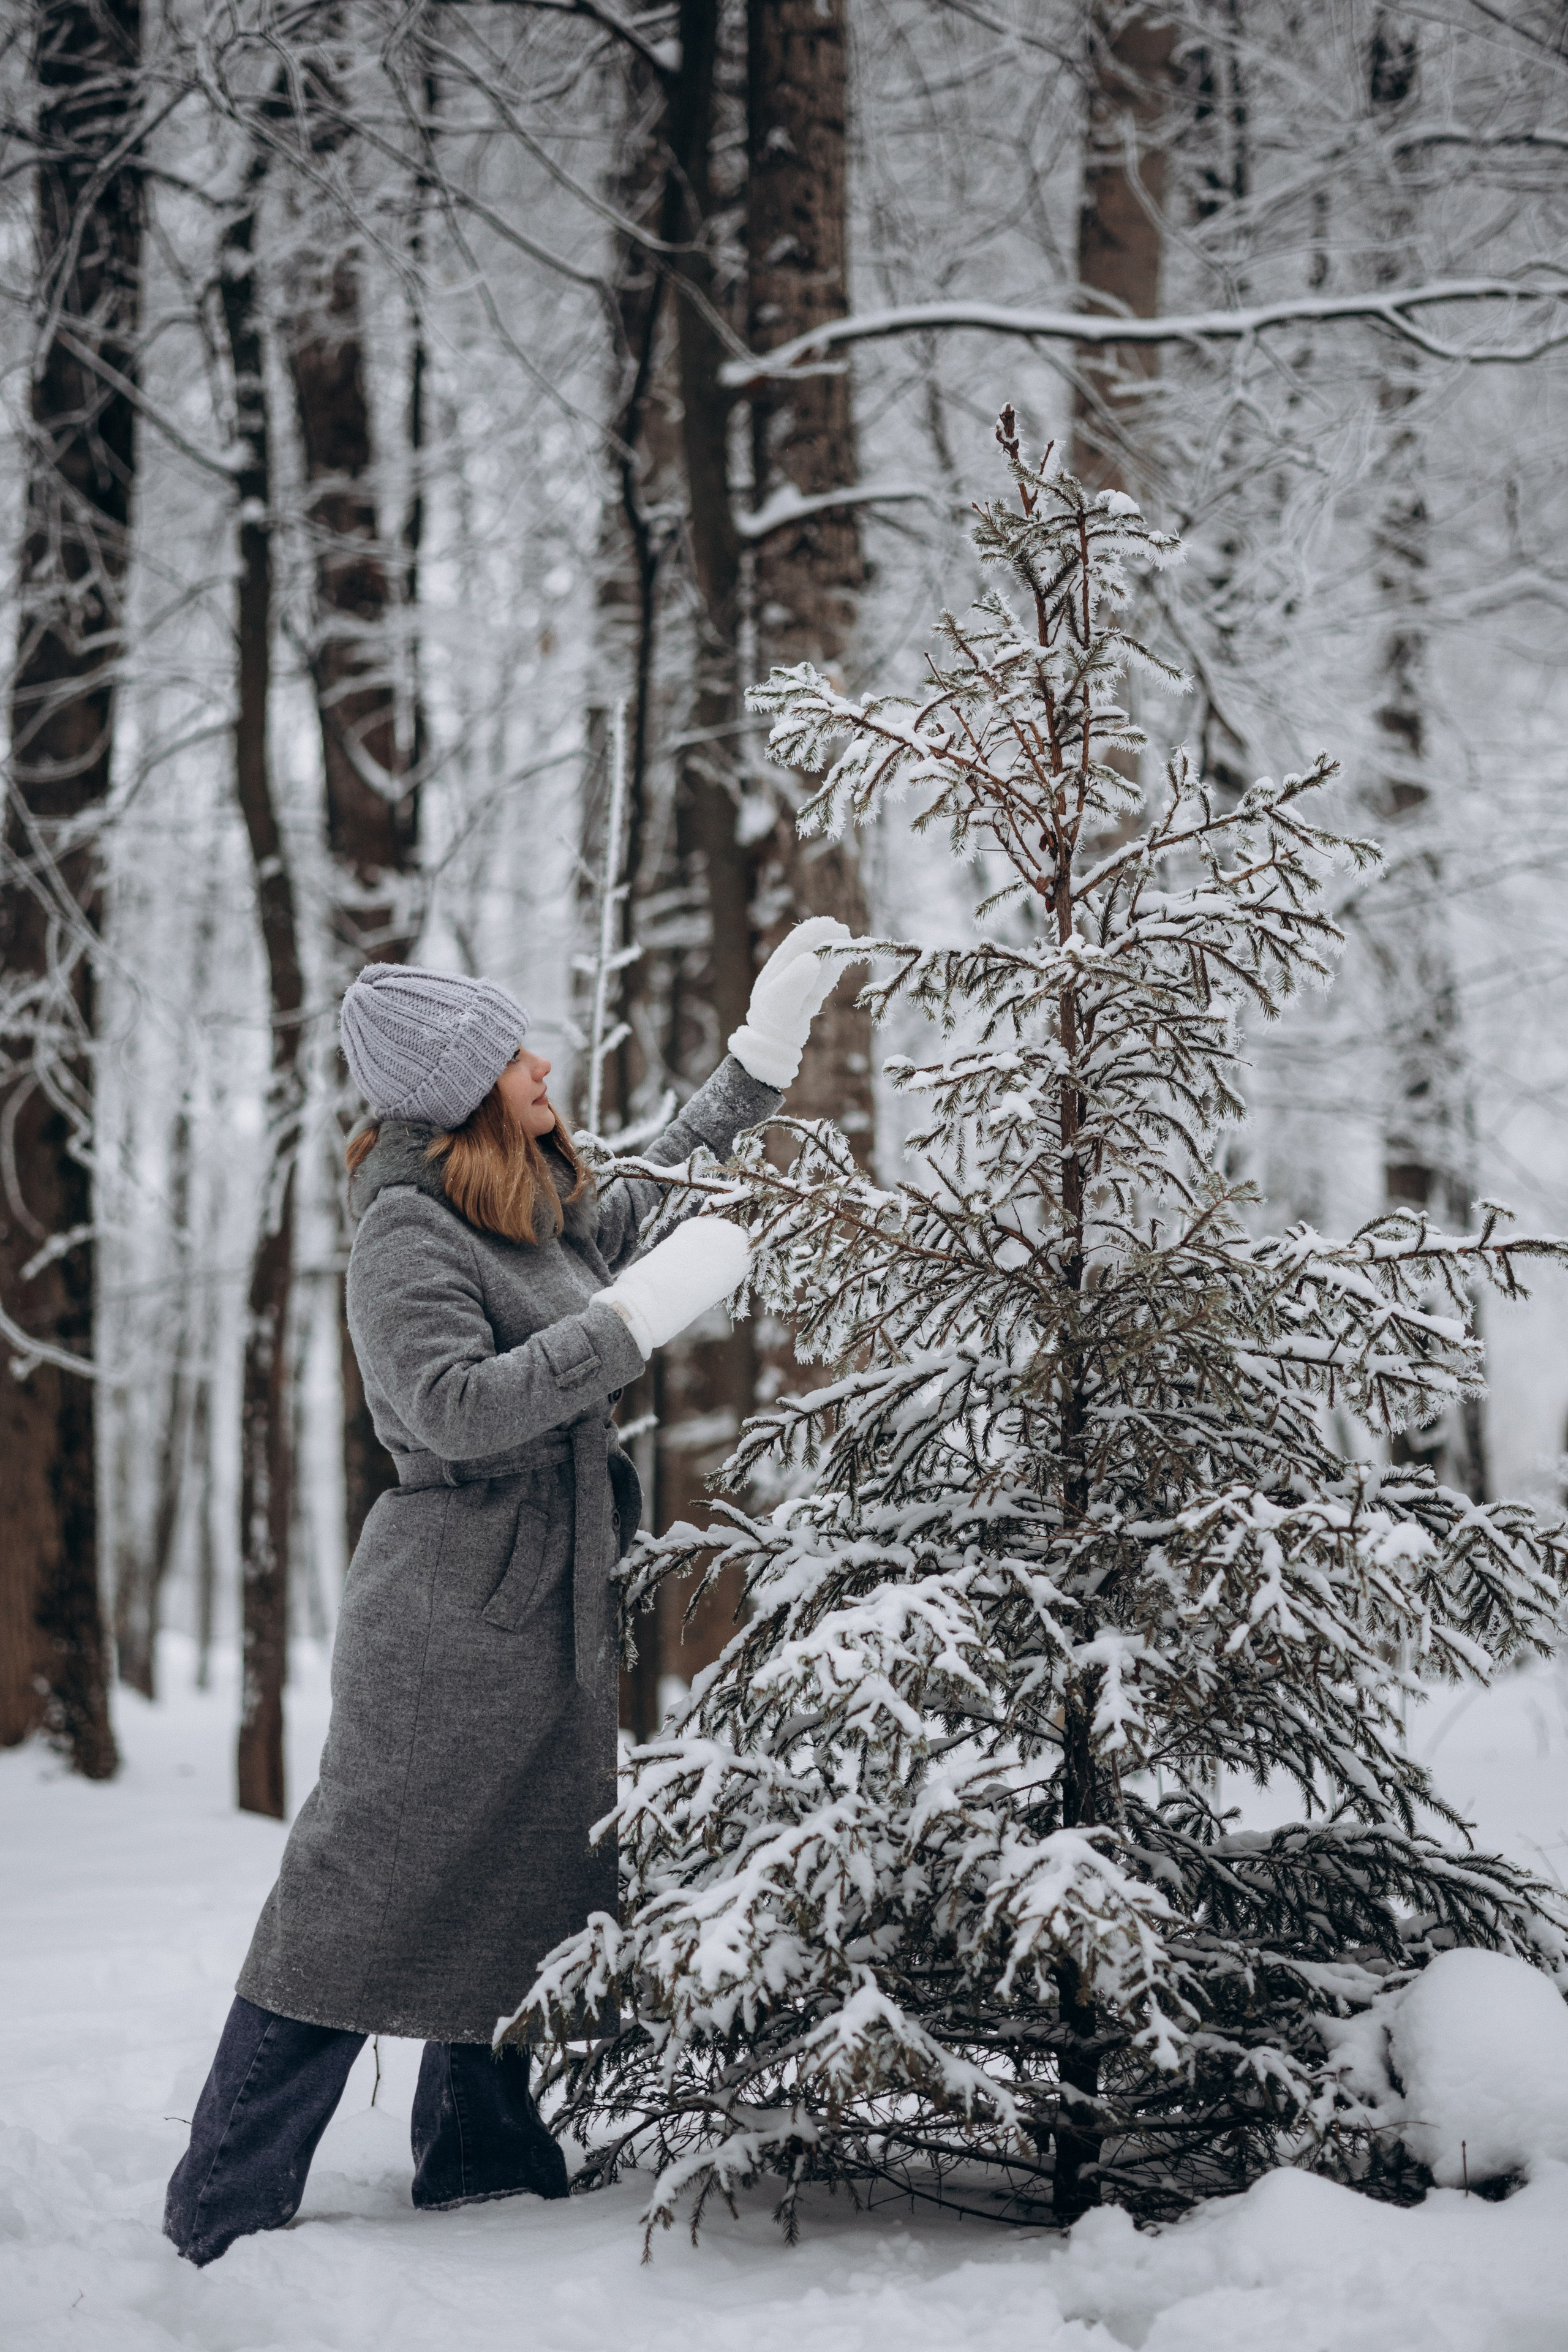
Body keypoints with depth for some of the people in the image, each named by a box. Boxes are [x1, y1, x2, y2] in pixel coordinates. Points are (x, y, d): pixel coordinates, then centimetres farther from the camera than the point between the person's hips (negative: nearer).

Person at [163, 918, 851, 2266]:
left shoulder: (548, 1212, 10)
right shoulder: (407, 1230, -15)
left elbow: (667, 1187, 28)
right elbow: (462, 1405, -26)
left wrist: (769, 1043, 22)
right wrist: (641, 1313, -26)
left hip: (553, 1614, 9)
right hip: (451, 1616, -9)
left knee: (531, 1902, 15)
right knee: (360, 1905, -5)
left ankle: (483, 2170, 28)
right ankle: (222, 2228, 3)